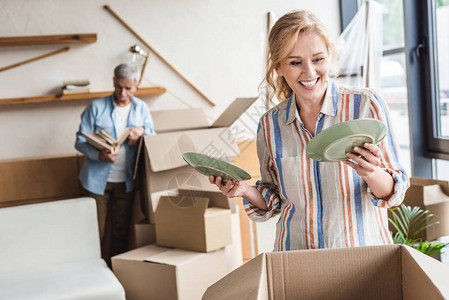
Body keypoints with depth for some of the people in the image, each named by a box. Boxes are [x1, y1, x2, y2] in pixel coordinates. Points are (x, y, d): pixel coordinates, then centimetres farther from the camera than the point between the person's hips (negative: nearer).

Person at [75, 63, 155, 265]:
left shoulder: (142, 109, 7)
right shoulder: (96, 107, -3)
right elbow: (81, 141, -6)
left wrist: (142, 131, -14)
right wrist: (99, 155, -26)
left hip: (126, 181, 3)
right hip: (97, 179, -2)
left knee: (121, 232, 10)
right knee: (96, 232, 3)